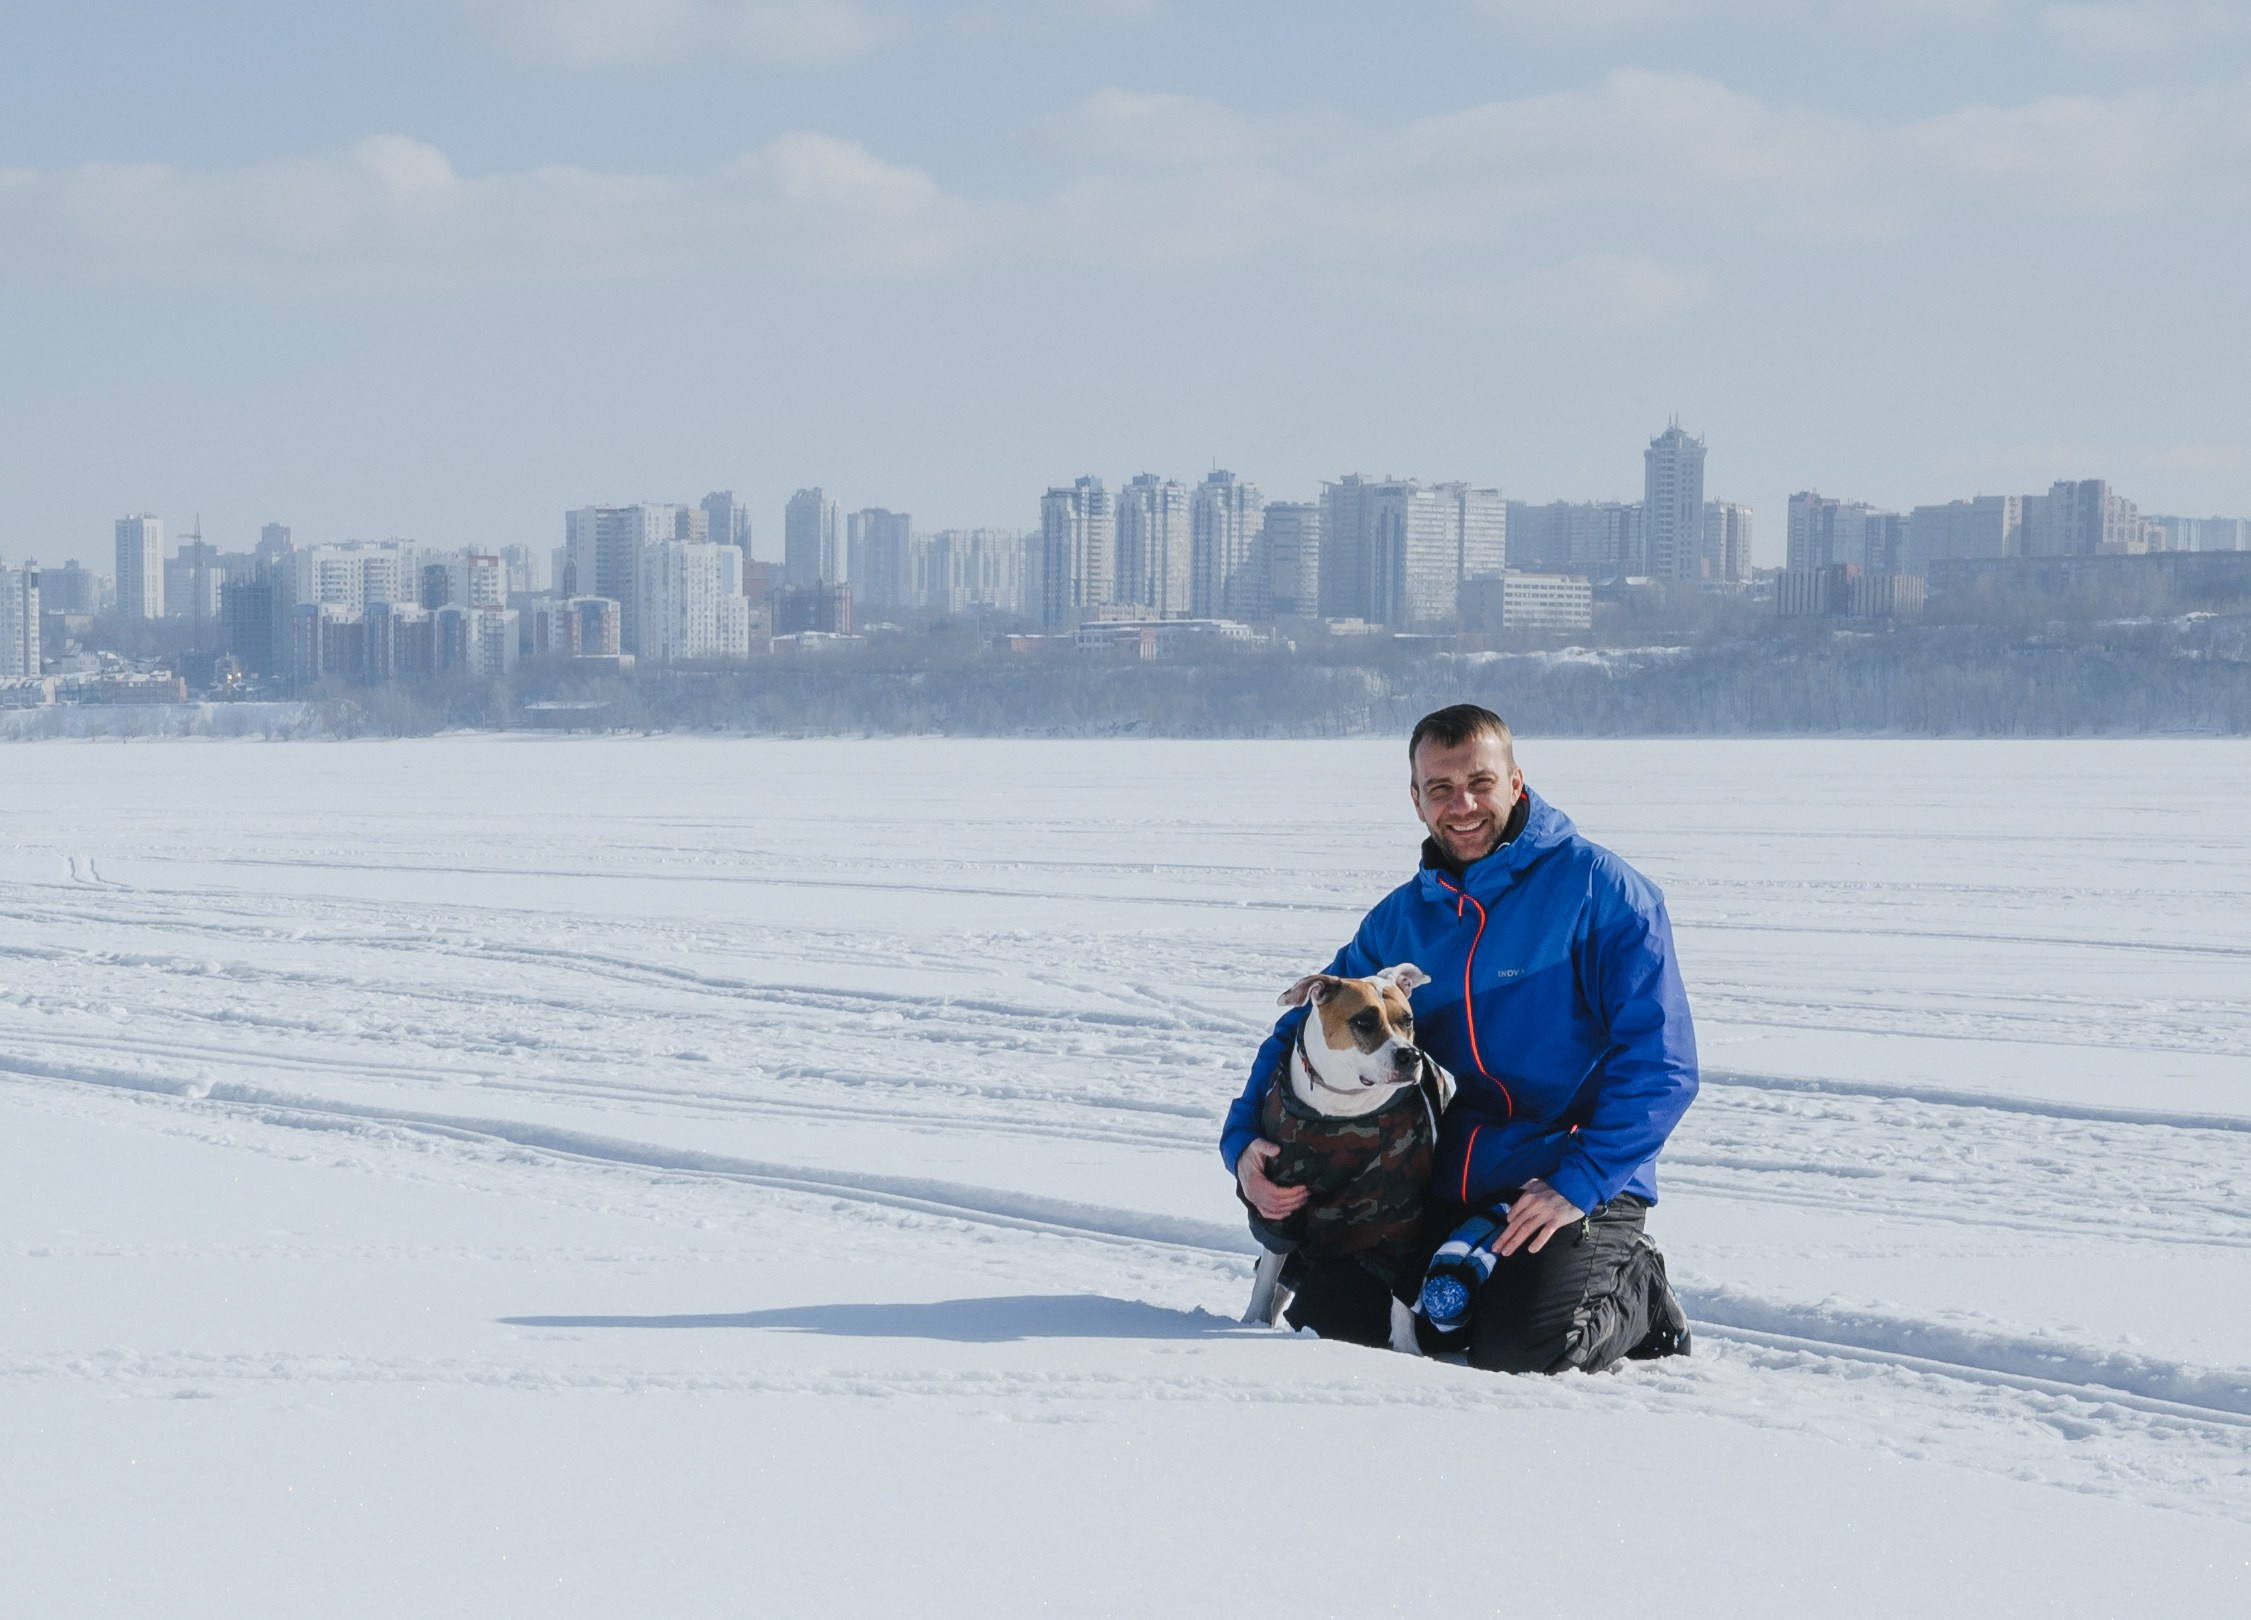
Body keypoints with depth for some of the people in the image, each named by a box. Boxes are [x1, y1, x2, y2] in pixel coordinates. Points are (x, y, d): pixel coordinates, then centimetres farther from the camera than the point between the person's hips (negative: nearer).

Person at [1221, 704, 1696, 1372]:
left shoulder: (1597, 887, -7)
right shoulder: (1401, 918, 11)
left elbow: (1657, 1063, -12)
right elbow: (1303, 1033, 14)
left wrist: (1577, 1184, -21)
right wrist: (1245, 1143, -6)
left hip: (1579, 1190, -5)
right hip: (1441, 1192, 5)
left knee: (1522, 1347, -27)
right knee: (1326, 1315, -13)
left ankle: (1637, 1292, 6)